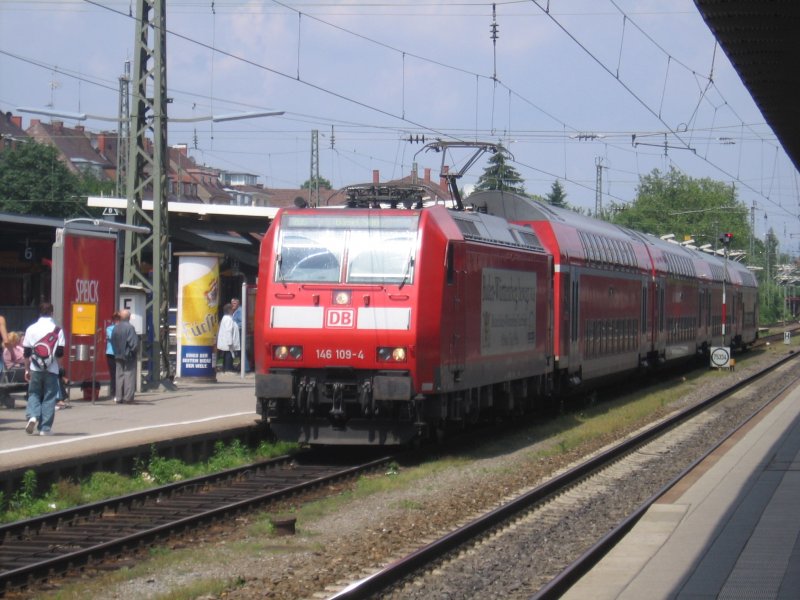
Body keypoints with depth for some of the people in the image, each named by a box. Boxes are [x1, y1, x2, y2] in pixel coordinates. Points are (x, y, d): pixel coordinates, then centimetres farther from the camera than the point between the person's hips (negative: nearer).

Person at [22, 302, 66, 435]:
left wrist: (27, 370, 11)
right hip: (52, 369, -1)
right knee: (49, 397, 5)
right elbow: (60, 353, -8)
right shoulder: (57, 330, -5)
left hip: (35, 369, 1)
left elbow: (27, 353, 3)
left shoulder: (31, 329, 1)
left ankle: (32, 416, -11)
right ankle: (45, 427, 3)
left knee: (34, 394, 14)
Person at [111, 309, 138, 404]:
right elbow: (134, 342, -18)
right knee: (129, 376, -1)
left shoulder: (115, 328, 2)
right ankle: (128, 397, -4)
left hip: (118, 356, 6)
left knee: (119, 376, 10)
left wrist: (116, 352, 13)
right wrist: (133, 351, -1)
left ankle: (119, 397, 10)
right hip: (129, 356, -6)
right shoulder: (129, 327, -16)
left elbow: (112, 342, 7)